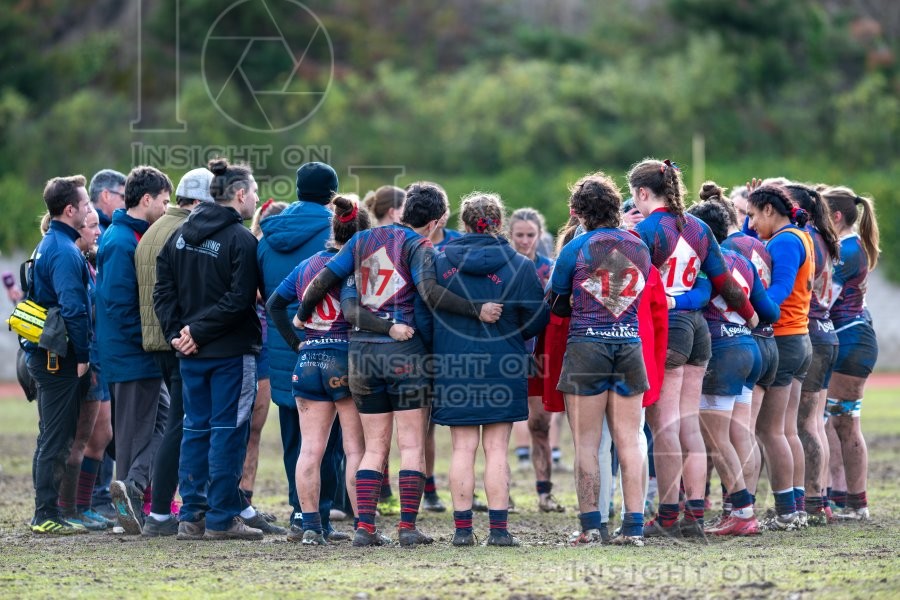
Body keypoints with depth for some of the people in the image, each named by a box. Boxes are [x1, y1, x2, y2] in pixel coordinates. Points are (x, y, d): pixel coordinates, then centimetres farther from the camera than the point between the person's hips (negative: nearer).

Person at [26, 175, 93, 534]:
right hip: (60, 358, -10)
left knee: (51, 439, 14)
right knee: (56, 440, -6)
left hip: (45, 354, 10)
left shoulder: (48, 246, 15)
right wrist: (82, 356, -15)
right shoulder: (65, 251, -17)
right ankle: (47, 516, -5)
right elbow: (74, 309, -22)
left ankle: (45, 514, 19)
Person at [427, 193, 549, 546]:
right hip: (502, 368, -1)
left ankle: (463, 528, 5)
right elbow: (538, 318, -2)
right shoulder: (519, 266, -6)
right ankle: (498, 528, 1)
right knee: (497, 450, 4)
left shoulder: (440, 262, -2)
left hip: (453, 367, 1)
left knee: (462, 449, 6)